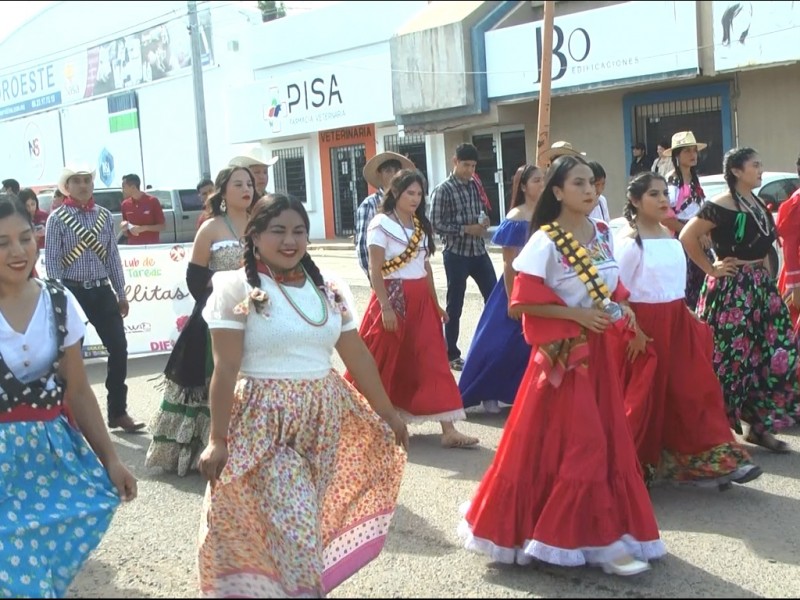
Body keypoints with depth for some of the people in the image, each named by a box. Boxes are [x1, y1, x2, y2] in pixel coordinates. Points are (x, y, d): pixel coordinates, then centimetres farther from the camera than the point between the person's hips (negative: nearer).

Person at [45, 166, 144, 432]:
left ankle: (118, 412, 14)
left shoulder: (105, 216, 8)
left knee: (119, 348, 1)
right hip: (73, 291, -4)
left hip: (102, 290, 4)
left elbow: (113, 256, 10)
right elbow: (51, 261, -7)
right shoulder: (57, 218, -5)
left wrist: (121, 293, 10)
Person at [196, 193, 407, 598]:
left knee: (306, 519, 12)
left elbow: (358, 357, 12)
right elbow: (225, 369, -11)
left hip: (324, 417, 6)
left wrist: (387, 413, 13)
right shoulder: (236, 288, -8)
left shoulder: (326, 289, 9)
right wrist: (218, 438, -14)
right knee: (295, 527, -9)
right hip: (265, 420, -5)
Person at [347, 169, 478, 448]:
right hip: (393, 297, -6)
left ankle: (448, 430, -2)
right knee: (382, 362, 3)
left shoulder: (421, 225, 13)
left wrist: (435, 303, 13)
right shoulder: (381, 223, -7)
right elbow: (375, 270, -12)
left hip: (420, 300, 6)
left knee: (432, 362, -1)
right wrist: (385, 307, -19)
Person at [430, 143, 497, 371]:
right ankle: (451, 355, 15)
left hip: (479, 251, 6)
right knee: (455, 305, 3)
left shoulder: (475, 186, 8)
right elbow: (435, 224, -13)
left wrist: (484, 221, -2)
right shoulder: (443, 190, -10)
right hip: (456, 254, -6)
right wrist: (465, 229, -18)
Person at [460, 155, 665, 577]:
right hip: (564, 353, -7)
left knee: (608, 438, 11)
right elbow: (521, 303, -16)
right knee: (583, 442, -5)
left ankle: (599, 534, 24)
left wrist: (621, 308, -1)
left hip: (602, 350, 7)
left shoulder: (604, 234, 7)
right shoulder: (545, 241, -13)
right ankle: (599, 538, 5)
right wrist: (576, 314, -19)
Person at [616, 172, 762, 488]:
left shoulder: (670, 236, 10)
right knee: (645, 396, 2)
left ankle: (717, 460, 9)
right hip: (645, 323, -7)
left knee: (696, 389, 4)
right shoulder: (628, 241, -12)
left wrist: (682, 314, 12)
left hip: (677, 321, 7)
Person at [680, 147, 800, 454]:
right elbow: (687, 236, -18)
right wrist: (711, 269, -13)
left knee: (775, 354, 5)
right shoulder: (721, 205, -12)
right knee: (731, 357, -5)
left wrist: (763, 274, 13)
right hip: (731, 288, -8)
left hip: (760, 285, 8)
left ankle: (760, 426, 14)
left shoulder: (758, 204, 13)